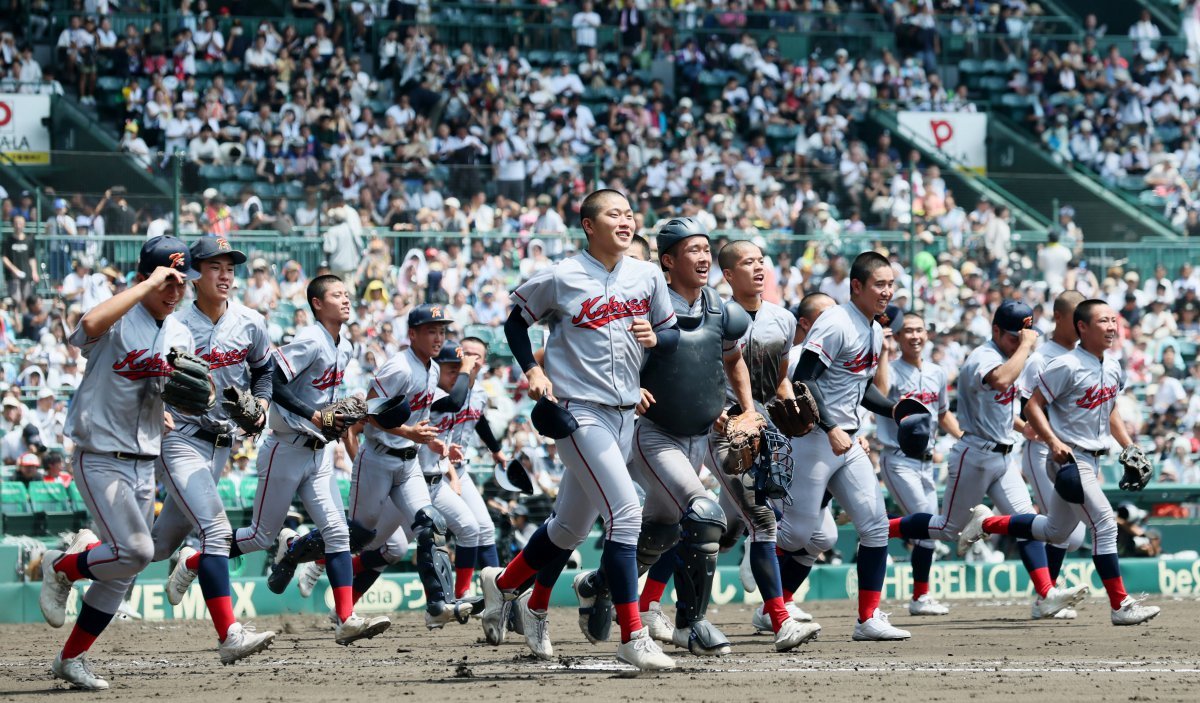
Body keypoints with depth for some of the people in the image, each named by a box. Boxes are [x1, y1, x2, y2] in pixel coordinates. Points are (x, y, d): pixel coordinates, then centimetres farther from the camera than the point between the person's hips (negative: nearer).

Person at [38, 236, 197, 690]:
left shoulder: (181, 336, 9)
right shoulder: (118, 320, -12)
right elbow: (91, 324, -38)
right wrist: (148, 284, -30)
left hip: (145, 465, 7)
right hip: (100, 459, -7)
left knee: (122, 575, 7)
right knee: (135, 551, -21)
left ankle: (71, 659, 18)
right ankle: (61, 567, 7)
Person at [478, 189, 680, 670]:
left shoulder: (648, 276, 6)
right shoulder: (560, 278, -8)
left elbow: (672, 333, 14)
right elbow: (516, 322, 5)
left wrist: (655, 338, -8)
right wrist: (532, 370, -8)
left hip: (624, 414, 6)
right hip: (578, 412, -6)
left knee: (572, 525, 18)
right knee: (625, 513, -19)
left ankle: (503, 583, 43)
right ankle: (632, 638, -17)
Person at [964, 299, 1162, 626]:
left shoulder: (1113, 368, 9)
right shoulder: (1067, 366, -16)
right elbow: (1034, 406, -14)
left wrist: (1131, 449, 12)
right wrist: (1054, 442, -26)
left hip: (1092, 461, 9)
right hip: (1069, 460, -9)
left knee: (1055, 531, 19)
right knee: (1105, 524, -15)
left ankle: (986, 522, 34)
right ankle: (1121, 605, -13)